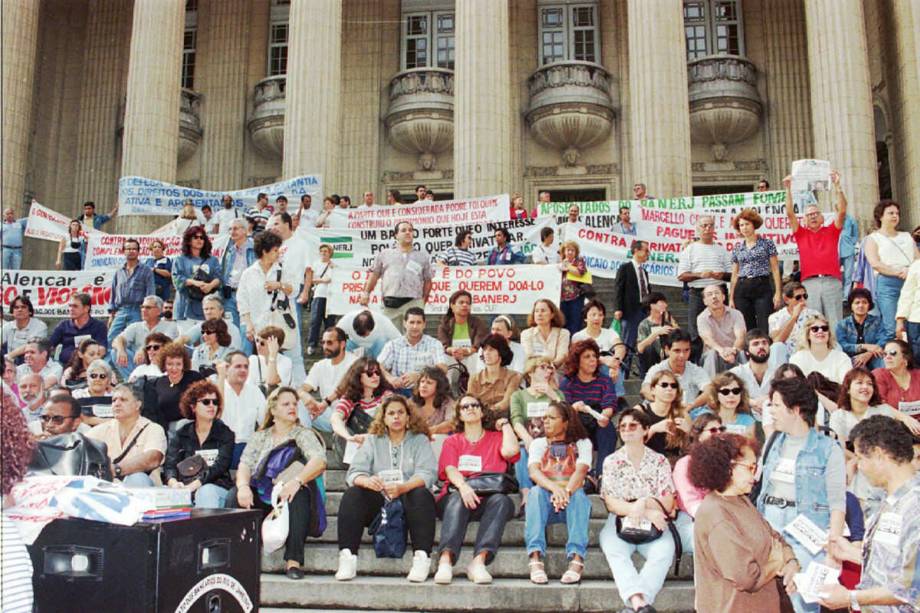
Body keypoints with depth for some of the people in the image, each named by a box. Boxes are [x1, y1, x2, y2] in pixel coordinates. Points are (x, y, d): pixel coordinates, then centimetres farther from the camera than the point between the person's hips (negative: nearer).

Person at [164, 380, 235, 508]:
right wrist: (173, 483, -19)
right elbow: (169, 465, 5)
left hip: (216, 487, -1)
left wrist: (193, 486, -21)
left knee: (207, 491, -35)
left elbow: (219, 467, -6)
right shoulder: (181, 434, 16)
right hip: (184, 489, 1)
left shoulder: (225, 434, 8)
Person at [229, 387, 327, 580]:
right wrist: (243, 486, -20)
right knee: (234, 496, -26)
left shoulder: (304, 434, 10)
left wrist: (297, 481, -27)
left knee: (300, 496, -35)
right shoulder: (259, 437, 19)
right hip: (260, 496, 2)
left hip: (289, 495, -2)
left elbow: (319, 462, -9)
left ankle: (293, 561, -33)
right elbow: (245, 465, 3)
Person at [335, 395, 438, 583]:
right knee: (352, 494, -25)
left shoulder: (420, 440, 13)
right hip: (378, 502, 2)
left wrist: (402, 487, -25)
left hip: (408, 501, -1)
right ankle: (347, 558, -32)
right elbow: (354, 472, 4)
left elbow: (427, 473, -4)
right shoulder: (372, 441, 18)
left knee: (422, 495, -32)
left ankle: (421, 558, -35)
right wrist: (366, 481, -22)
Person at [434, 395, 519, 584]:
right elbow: (450, 469, 2)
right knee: (457, 498, -35)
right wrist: (463, 486, -21)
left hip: (488, 498, 0)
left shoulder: (496, 438, 25)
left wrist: (505, 424, 16)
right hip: (458, 493, 0)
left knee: (501, 500, -34)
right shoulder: (452, 441, 24)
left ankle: (479, 560, -45)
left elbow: (511, 450, 0)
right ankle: (445, 560, -50)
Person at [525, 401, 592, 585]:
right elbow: (533, 471, -7)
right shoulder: (538, 443, 15)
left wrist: (566, 491, -32)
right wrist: (555, 488, -29)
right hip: (546, 502, 1)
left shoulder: (582, 443, 11)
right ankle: (535, 558, -45)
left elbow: (580, 471, -9)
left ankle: (576, 559, -48)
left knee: (579, 493, -33)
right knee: (536, 491, -32)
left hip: (571, 500, -1)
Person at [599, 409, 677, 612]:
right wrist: (647, 512, -15)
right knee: (614, 550, -32)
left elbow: (668, 505, 3)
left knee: (664, 550, -32)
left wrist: (644, 502, -17)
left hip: (653, 523, 0)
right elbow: (611, 503, -2)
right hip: (620, 521, 0)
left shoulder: (659, 461, 8)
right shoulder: (611, 461, 8)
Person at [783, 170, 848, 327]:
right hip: (809, 283, 0)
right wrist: (788, 190, -2)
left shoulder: (831, 231, 15)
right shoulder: (801, 234, 14)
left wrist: (837, 186, -3)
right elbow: (790, 213, 5)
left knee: (835, 322, 1)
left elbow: (842, 211, 4)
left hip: (832, 281, 0)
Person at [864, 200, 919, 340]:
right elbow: (875, 264, -5)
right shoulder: (873, 238, 10)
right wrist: (899, 272, -16)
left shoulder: (907, 236, 25)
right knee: (891, 329, -13)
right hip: (887, 283, -4)